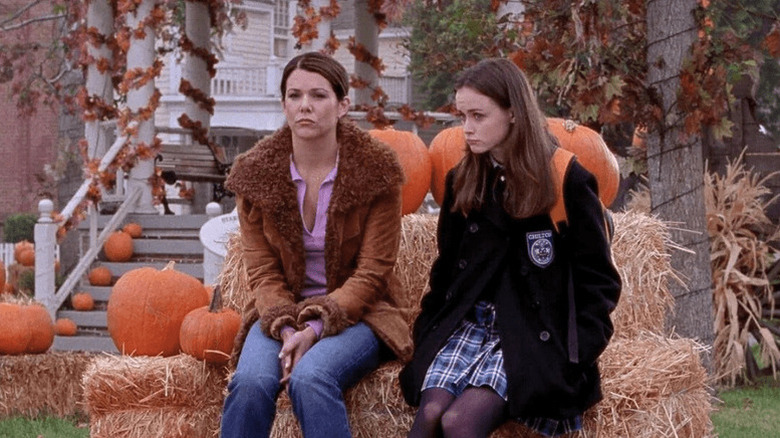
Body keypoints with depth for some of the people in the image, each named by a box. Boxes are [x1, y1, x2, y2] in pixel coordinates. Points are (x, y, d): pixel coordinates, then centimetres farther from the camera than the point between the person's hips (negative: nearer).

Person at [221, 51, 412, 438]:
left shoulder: (375, 171, -6)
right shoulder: (255, 173, 2)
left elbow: (371, 273, -8)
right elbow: (262, 271, 0)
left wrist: (314, 328, -22)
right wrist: (287, 329, -20)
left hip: (354, 314, -2)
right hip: (282, 314, 2)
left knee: (310, 378, -35)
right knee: (250, 382, -30)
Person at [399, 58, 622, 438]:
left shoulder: (568, 182, -2)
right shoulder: (462, 182, 14)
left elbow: (597, 281, 0)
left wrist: (576, 355, -11)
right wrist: (426, 330, 6)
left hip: (533, 335, -4)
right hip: (466, 324, 4)